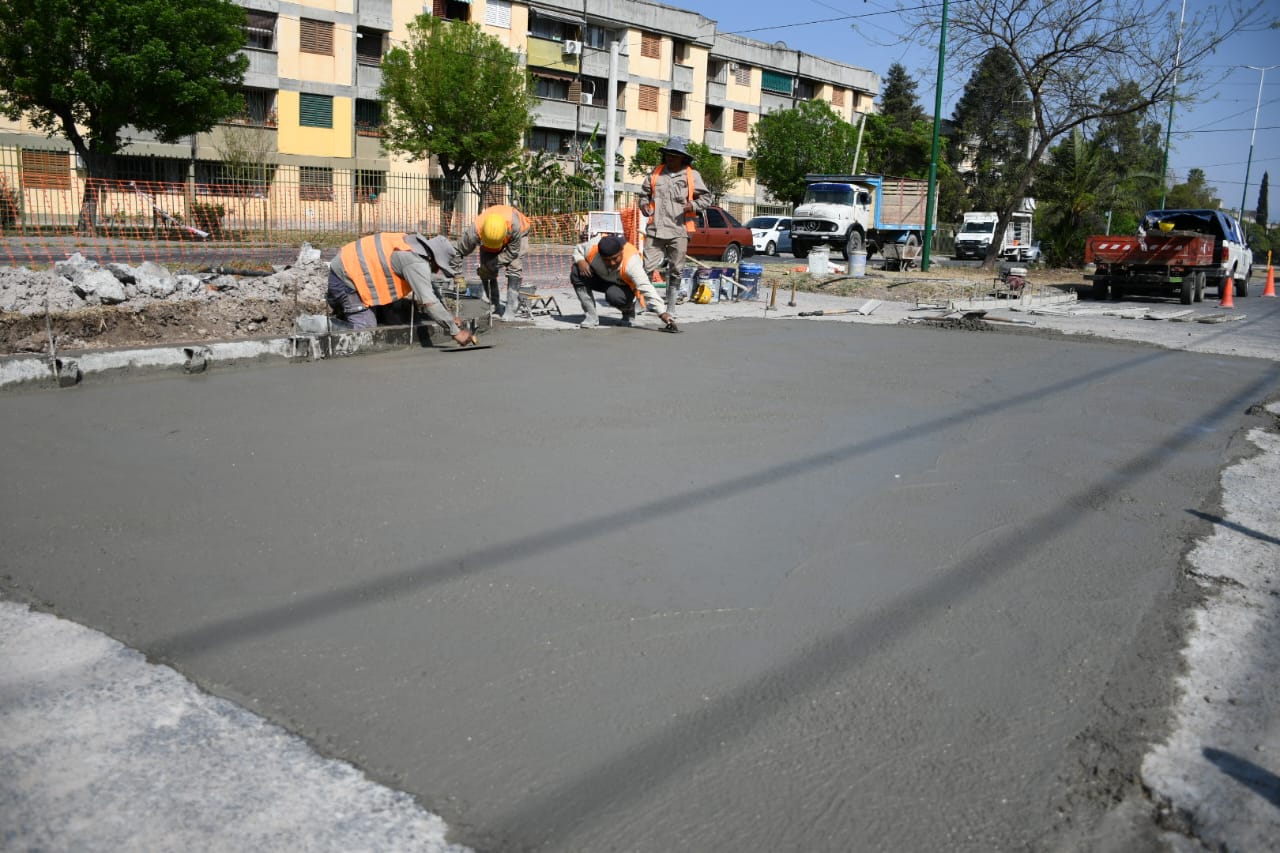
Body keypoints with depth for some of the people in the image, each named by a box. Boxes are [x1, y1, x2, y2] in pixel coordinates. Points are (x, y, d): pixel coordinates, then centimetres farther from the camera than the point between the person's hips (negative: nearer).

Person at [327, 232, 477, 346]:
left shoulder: (415, 244, 3)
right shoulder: (417, 263, -26)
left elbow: (429, 288, 14)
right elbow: (430, 302, -28)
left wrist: (446, 316, 11)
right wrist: (456, 332, -22)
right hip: (345, 278, -10)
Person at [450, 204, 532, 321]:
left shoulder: (514, 224, -46)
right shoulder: (475, 231, -40)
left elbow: (512, 252, -31)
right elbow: (457, 250, -26)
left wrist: (491, 264, -31)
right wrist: (457, 275, -26)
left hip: (518, 235, -3)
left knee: (513, 266, -22)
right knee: (487, 271, -10)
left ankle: (510, 311, -20)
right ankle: (492, 308, 3)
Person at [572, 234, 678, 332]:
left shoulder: (631, 262, -39)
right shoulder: (593, 246, -29)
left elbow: (646, 288, -47)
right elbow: (578, 249, -4)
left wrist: (662, 313, -58)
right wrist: (580, 261, -28)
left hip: (623, 285, -4)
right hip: (601, 278, 4)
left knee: (614, 295, -39)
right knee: (576, 272, -24)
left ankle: (628, 309, 0)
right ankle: (591, 315, -10)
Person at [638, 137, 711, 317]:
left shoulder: (692, 175, 5)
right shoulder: (655, 173, 12)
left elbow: (706, 197, 7)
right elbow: (644, 194, 23)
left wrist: (693, 205, -11)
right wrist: (644, 205, 3)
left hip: (679, 230, -1)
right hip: (655, 229, 1)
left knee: (675, 270, 6)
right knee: (648, 266, -5)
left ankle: (671, 306, 17)